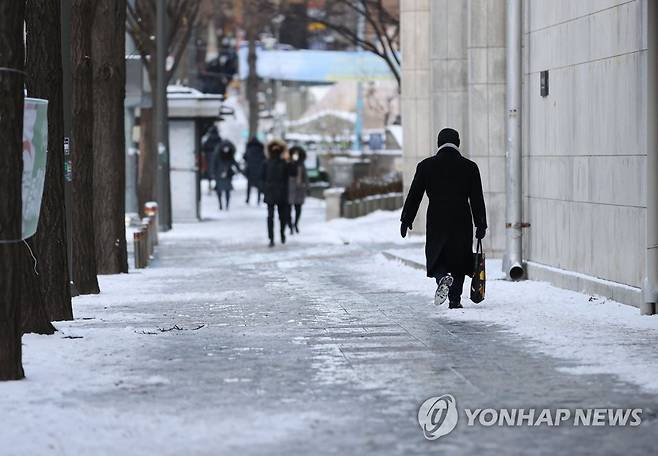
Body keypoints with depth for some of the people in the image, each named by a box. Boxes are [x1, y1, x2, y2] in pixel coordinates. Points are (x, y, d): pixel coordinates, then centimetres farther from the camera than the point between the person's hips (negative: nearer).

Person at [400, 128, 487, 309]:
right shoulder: (469, 167, 1)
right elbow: (477, 199, 2)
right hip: (462, 221, 1)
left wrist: (406, 220, 10)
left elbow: (414, 195, 2)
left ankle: (443, 277, -21)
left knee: (436, 257, 10)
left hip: (436, 222, -1)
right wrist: (481, 225, 6)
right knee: (458, 260, 11)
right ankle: (455, 300, 7)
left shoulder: (426, 166, 0)